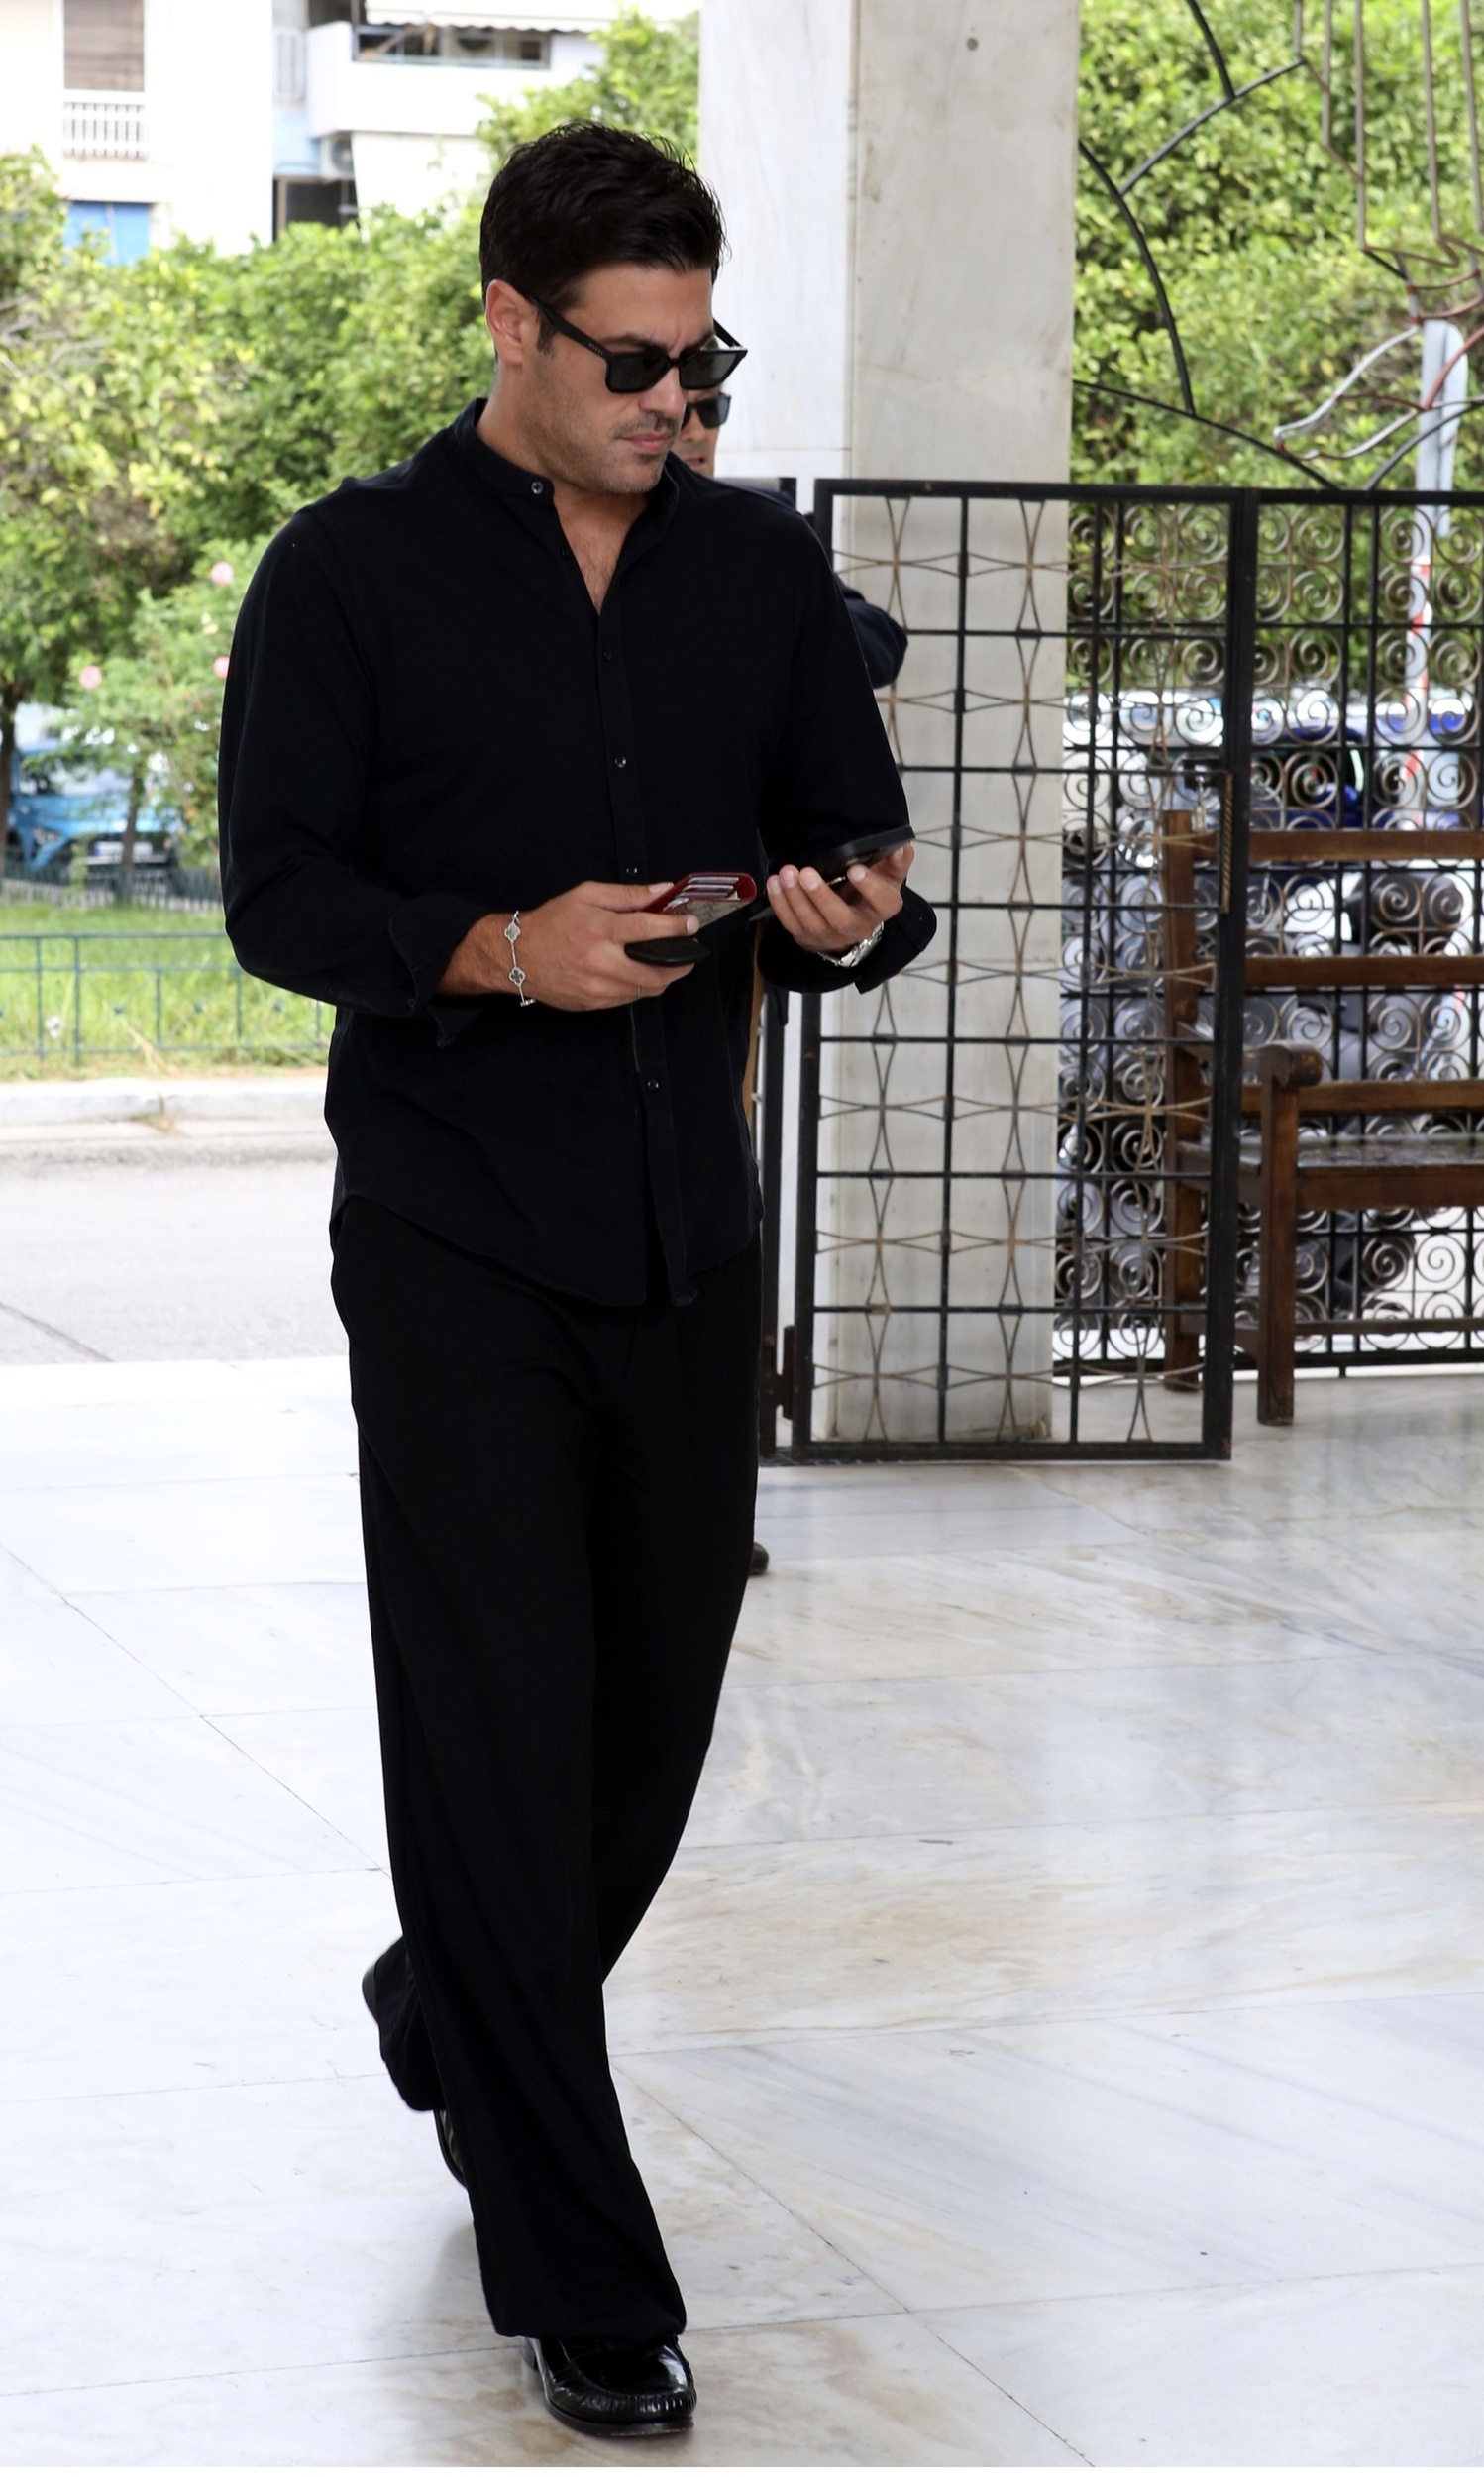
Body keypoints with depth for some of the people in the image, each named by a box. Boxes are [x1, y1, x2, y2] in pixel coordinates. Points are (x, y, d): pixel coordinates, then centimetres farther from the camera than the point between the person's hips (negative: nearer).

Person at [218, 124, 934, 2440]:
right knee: (499, 1732, -6)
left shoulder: (764, 570, 11)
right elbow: (277, 893, -5)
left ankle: (454, 2018, 41)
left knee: (657, 1713, 12)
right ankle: (577, 2273, 1)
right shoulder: (351, 570, -2)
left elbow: (853, 845, 12)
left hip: (690, 1232, 5)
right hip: (456, 1241, -4)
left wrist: (852, 916, -13)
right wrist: (502, 952, -22)